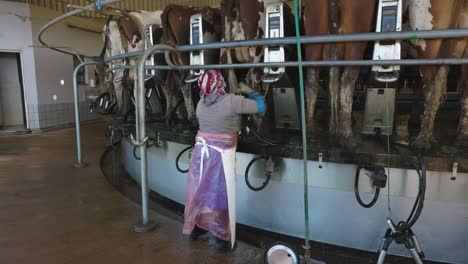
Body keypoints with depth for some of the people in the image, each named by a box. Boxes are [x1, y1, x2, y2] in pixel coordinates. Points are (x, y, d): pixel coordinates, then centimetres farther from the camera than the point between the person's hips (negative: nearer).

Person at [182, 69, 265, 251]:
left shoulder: (201, 103, 5)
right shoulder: (233, 101, -14)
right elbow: (260, 107, -5)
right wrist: (248, 91, 12)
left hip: (201, 151, 6)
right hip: (221, 155, -5)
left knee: (199, 191, 18)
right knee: (220, 194, 5)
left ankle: (196, 228, 36)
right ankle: (222, 237, 18)